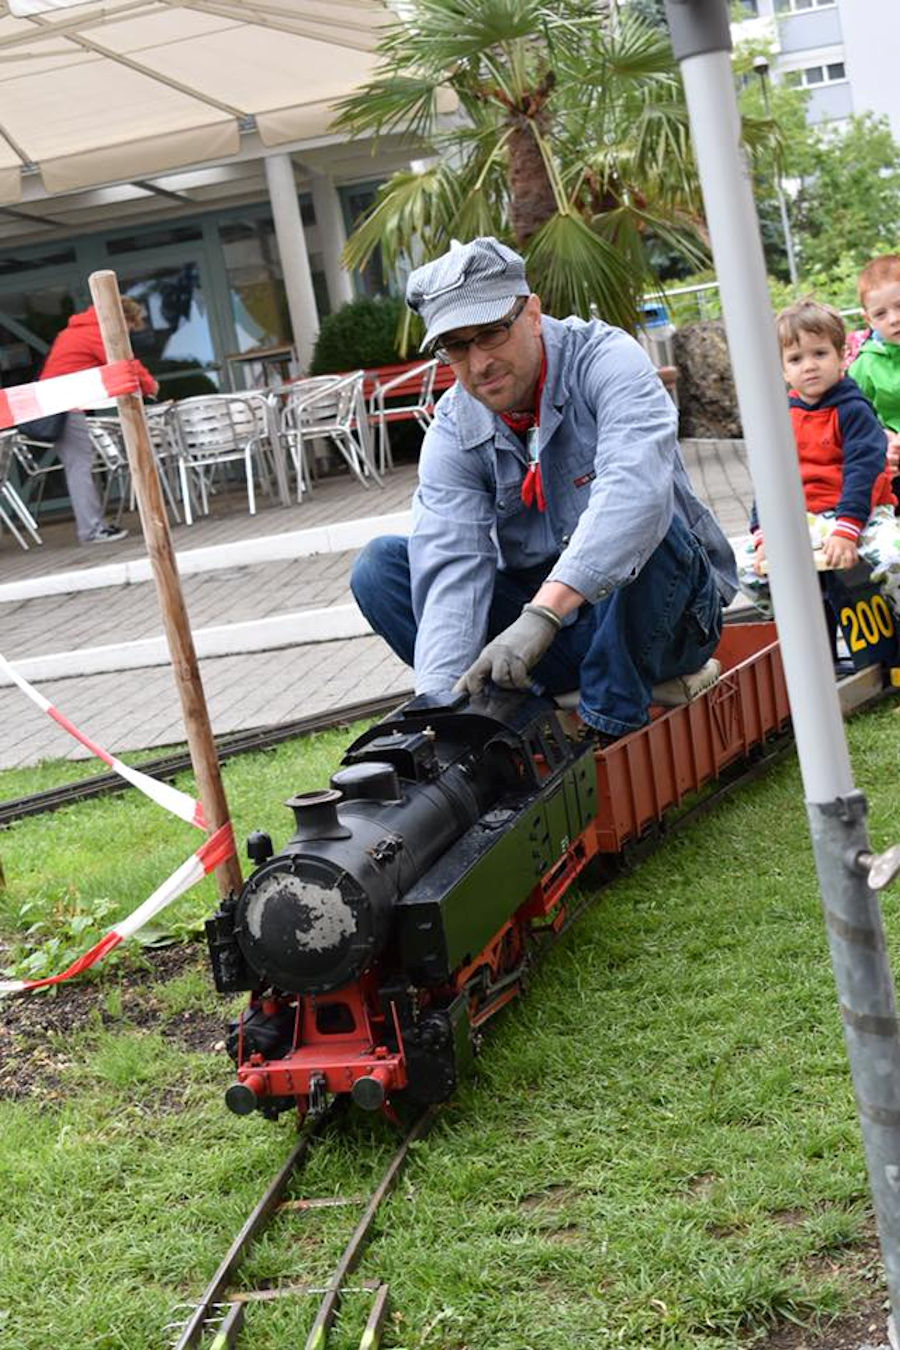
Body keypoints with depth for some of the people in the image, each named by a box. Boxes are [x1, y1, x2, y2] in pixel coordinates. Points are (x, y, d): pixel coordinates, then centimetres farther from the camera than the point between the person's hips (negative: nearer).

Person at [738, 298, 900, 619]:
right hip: (805, 520, 5)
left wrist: (846, 532, -27)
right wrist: (764, 535, -4)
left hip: (859, 513, -5)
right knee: (751, 571, -9)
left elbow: (863, 471, -17)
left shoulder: (853, 410, -9)